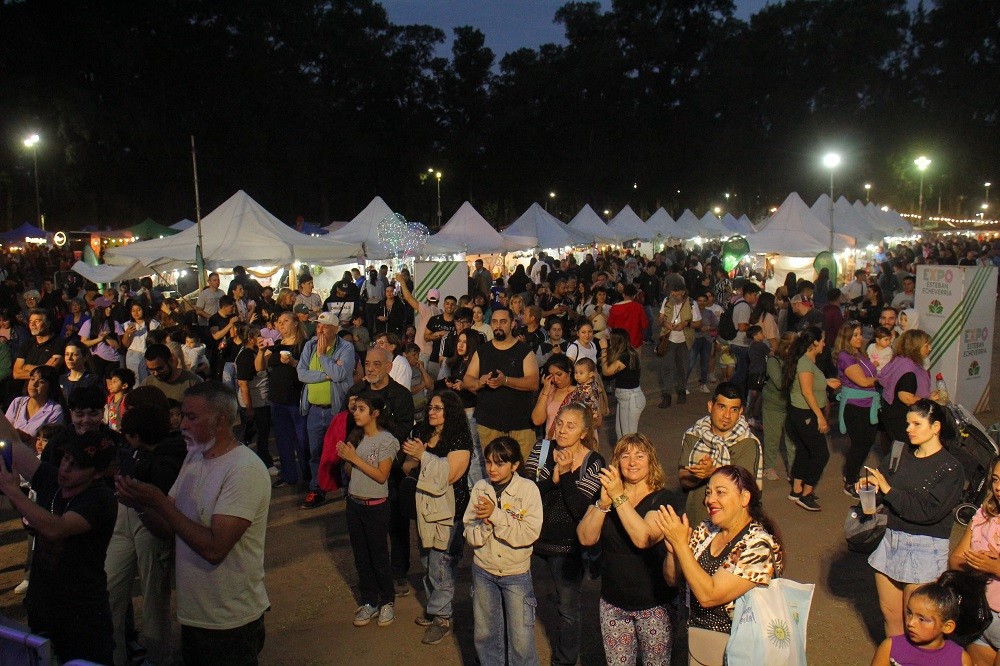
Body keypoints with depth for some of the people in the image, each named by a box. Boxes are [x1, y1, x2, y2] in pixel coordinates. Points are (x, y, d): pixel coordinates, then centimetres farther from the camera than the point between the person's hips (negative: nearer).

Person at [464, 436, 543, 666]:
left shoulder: (528, 489, -14)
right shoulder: (480, 488, -5)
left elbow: (530, 534, -23)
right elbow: (471, 536, -6)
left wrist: (496, 514, -26)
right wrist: (484, 521, -27)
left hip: (516, 572, -3)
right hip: (483, 570, 3)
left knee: (521, 638, 5)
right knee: (484, 634, 17)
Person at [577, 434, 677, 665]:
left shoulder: (662, 499, -9)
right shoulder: (606, 493, 4)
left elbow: (643, 538, -26)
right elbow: (586, 538, -9)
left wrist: (619, 498, -27)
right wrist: (604, 502, -22)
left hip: (653, 604, -3)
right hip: (613, 602, 3)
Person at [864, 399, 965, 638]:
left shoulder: (950, 469, -11)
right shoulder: (900, 454, 4)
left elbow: (928, 512, -20)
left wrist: (888, 490, -18)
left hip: (925, 548, -5)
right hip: (891, 539, 5)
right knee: (889, 613, 14)